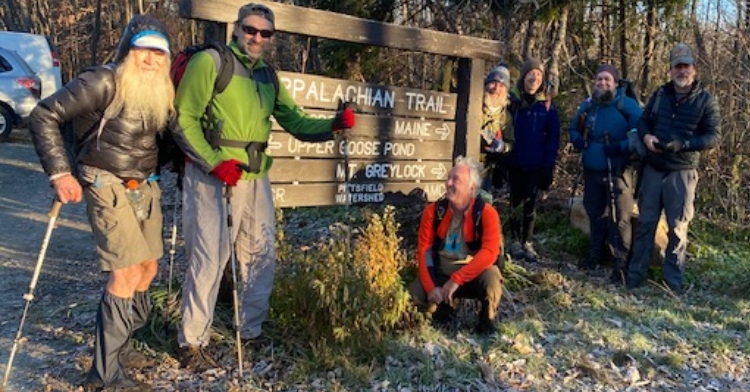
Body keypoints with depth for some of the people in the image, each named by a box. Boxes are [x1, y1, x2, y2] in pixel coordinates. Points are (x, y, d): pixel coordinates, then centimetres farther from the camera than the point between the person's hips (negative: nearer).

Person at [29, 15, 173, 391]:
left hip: (144, 188, 8)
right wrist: (60, 173, -20)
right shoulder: (103, 82, -17)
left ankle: (116, 343, 33)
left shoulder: (160, 91, 4)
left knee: (148, 268, 12)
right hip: (108, 188, -7)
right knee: (127, 272, -11)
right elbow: (43, 116, -16)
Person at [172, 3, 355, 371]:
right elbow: (183, 120, -9)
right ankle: (192, 342, 11)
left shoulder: (268, 77, 15)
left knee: (262, 254, 12)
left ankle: (251, 332, 28)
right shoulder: (209, 61, -5)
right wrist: (214, 162, -18)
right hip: (212, 176, -7)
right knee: (209, 257, -5)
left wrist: (334, 124, -8)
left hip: (255, 178, 7)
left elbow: (297, 123, 11)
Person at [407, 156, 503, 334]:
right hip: (440, 273, 3)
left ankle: (487, 321, -4)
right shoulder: (434, 211, -9)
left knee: (491, 277, -35)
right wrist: (431, 287, -21)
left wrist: (456, 280, -35)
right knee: (414, 294, -22)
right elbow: (424, 250, -8)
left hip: (474, 274, -3)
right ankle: (443, 306, 13)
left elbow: (489, 252, -30)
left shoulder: (486, 213, -18)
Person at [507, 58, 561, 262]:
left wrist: (549, 164, -7)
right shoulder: (511, 100, -1)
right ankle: (516, 242, 18)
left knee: (530, 203, 5)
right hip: (515, 162, 0)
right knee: (516, 202, 8)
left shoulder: (547, 104, 1)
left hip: (536, 164, 0)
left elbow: (553, 136, 0)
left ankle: (528, 242, 16)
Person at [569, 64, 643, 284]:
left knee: (619, 218, -6)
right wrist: (580, 141, -1)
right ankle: (595, 255, 31)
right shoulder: (587, 105, 9)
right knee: (595, 214, 17)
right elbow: (574, 130, 20)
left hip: (617, 172, -6)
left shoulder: (627, 105, -9)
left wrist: (621, 147, -25)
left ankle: (620, 264, 0)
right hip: (592, 171, 6)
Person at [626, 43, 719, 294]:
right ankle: (635, 274, 15)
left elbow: (713, 136, -6)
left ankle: (673, 280, 11)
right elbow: (643, 121, 14)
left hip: (682, 172, -3)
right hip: (653, 169, 3)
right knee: (646, 222, 7)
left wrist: (683, 145, -22)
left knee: (677, 227, 2)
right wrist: (645, 136, -9)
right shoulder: (660, 94, 9)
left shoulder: (706, 100, -2)